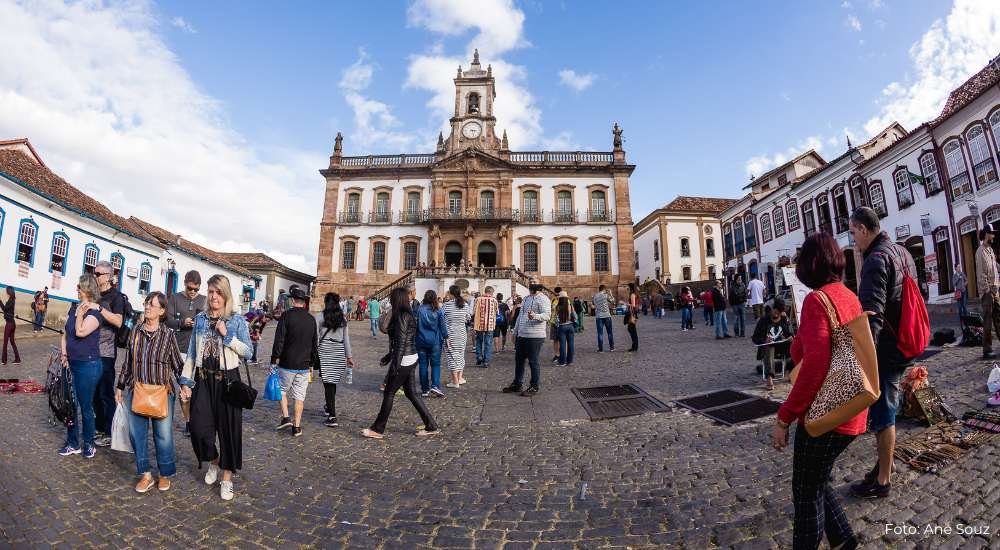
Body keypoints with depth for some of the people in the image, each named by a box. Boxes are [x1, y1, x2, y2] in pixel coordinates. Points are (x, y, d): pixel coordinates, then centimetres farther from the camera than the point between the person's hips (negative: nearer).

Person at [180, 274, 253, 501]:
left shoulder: (237, 321, -3)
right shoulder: (200, 319, 7)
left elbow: (248, 353, -6)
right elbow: (191, 353, 10)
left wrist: (227, 336, -15)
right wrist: (186, 381, 4)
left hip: (227, 380, -3)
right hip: (203, 380, 3)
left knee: (228, 427, 3)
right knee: (199, 427, -1)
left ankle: (227, 478, 20)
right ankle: (213, 461, 32)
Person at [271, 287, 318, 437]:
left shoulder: (287, 316, -10)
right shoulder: (311, 319, 5)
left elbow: (279, 340, -12)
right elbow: (314, 344, 12)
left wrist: (274, 360, -6)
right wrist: (312, 363, 20)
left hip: (287, 364, -3)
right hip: (304, 365, 4)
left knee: (282, 390, 17)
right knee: (299, 395, 9)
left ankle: (285, 417, 8)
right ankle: (297, 427, 12)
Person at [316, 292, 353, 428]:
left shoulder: (319, 316, -2)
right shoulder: (343, 318, 8)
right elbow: (346, 338, 9)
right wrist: (349, 356, 14)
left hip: (325, 351, -3)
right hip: (339, 352, 3)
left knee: (328, 383, -2)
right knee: (333, 382, 18)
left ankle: (332, 416, -4)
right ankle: (329, 408, 34)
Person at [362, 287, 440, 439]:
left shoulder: (402, 316, -17)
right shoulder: (408, 314, 13)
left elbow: (401, 342, -21)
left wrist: (395, 364, -19)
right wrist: (389, 355, 26)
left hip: (404, 361, -10)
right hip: (411, 359, 10)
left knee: (389, 392, 4)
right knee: (410, 392, 13)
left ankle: (378, 430, 17)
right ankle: (431, 426, 17)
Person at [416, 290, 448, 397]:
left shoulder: (419, 310, -4)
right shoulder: (438, 311, -5)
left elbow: (415, 325, 1)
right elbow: (442, 326, -1)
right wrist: (446, 338, 9)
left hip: (421, 341, 1)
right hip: (435, 341, -1)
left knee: (423, 364, 7)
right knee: (435, 364, 7)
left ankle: (424, 390, 11)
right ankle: (435, 386, -8)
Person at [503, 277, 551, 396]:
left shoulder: (543, 299, -7)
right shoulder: (525, 299, 19)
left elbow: (547, 314, -21)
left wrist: (535, 316, -39)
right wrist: (515, 332, 22)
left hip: (534, 336, -8)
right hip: (521, 335, 8)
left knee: (533, 362, 1)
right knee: (518, 360, 14)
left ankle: (534, 387, 14)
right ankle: (516, 385, 26)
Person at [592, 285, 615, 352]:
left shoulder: (595, 296, 4)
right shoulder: (606, 295, -5)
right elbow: (613, 301, 6)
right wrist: (610, 294, 16)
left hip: (598, 316, 2)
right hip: (607, 315, -2)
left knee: (600, 333, 4)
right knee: (609, 332, 10)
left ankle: (600, 348, 3)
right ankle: (611, 347, 13)